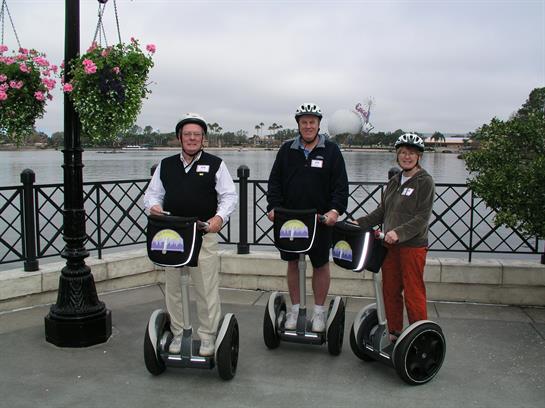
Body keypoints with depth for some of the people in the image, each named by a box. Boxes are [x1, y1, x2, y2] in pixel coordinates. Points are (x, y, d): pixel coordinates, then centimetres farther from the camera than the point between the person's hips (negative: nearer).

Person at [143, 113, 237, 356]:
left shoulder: (215, 165, 5)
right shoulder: (165, 165, 14)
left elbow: (229, 196, 2)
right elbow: (152, 193, 18)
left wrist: (219, 217, -17)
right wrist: (153, 206, -6)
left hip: (204, 234, -3)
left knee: (207, 289, -1)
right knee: (173, 287, 10)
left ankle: (208, 336, 14)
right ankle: (178, 334, 25)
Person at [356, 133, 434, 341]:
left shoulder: (425, 181, -7)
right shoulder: (394, 181, 14)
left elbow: (422, 218, -15)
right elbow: (382, 211, 18)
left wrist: (399, 232, -26)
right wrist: (360, 223, 8)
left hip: (413, 246, -7)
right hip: (390, 245, 7)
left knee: (413, 293, -1)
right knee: (390, 290, 12)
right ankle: (394, 332, 26)